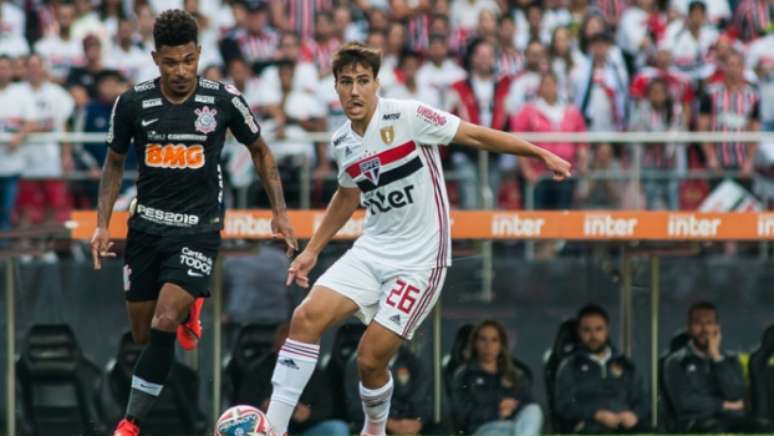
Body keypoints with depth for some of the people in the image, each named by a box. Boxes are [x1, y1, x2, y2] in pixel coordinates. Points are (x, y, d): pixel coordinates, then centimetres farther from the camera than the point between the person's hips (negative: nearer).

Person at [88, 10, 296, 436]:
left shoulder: (224, 100, -8)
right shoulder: (132, 103, -5)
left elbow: (259, 150, 9)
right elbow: (114, 163, 10)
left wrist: (279, 211, 5)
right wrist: (102, 224, 2)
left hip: (198, 228, -3)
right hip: (147, 224, 3)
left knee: (164, 324, -19)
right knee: (143, 332, 9)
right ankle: (188, 308, 43)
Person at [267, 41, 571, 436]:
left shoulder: (407, 117, -14)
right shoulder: (342, 143, 5)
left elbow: (477, 136, -8)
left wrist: (542, 154, -7)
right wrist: (311, 250, 26)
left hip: (419, 258, -5)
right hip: (372, 250, 5)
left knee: (371, 358, -11)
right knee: (306, 318, -15)